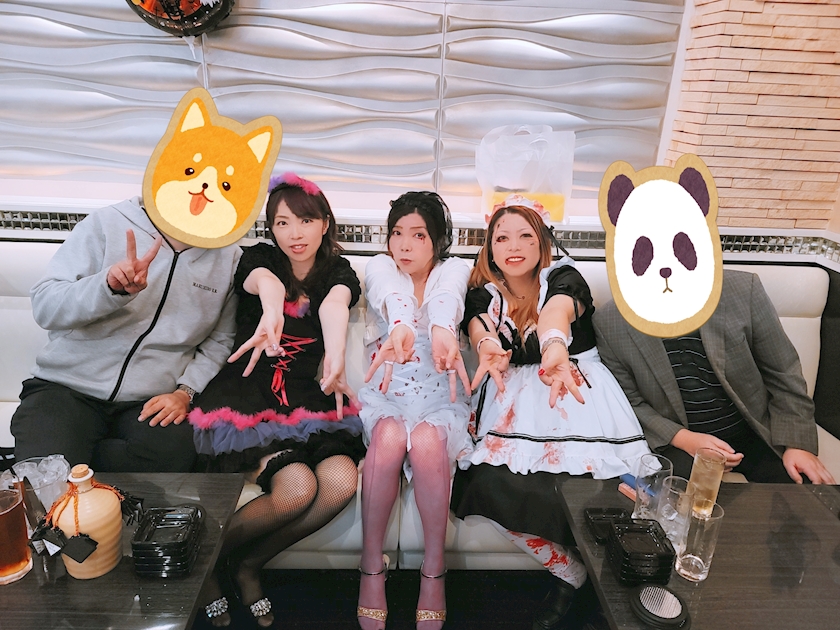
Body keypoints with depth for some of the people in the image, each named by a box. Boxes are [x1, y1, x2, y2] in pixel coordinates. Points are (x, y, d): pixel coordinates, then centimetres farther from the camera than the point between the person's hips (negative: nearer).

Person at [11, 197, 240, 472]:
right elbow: (44, 307, -6)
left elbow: (220, 341, 8)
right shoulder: (107, 224, -1)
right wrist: (110, 287, -25)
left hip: (152, 403, 3)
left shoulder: (229, 259, 5)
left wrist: (186, 391, -8)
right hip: (67, 387, -2)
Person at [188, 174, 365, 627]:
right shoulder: (259, 258, 1)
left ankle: (248, 564, 2)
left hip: (303, 398, 3)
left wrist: (336, 359, -45)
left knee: (342, 482, -23)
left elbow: (334, 307, -21)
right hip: (245, 397, -3)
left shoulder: (338, 272, 6)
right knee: (297, 487, -27)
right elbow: (266, 282, -28)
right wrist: (271, 311, -54)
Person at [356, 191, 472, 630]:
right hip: (386, 397, 0)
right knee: (389, 434, -32)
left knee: (426, 440, -32)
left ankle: (434, 569, -13)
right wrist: (400, 324, -48)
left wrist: (442, 328, -49)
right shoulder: (380, 266, 5)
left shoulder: (453, 269, 4)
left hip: (439, 400, 0)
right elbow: (389, 293, -23)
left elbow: (448, 295, -24)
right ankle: (371, 566, -15)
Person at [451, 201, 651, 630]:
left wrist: (555, 344, -50)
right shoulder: (483, 294, 11)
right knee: (489, 483, -24)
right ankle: (571, 571, -2)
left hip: (577, 388, -2)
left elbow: (557, 311, -24)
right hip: (514, 398, 3)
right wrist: (487, 346, -42)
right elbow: (477, 326, -14)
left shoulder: (563, 277, 2)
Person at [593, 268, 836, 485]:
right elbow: (629, 403, -4)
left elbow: (783, 374, -2)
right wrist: (681, 438, -17)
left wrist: (797, 443, -7)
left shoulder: (743, 290, -12)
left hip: (754, 432, 3)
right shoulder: (609, 323, -13)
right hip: (677, 441, -2)